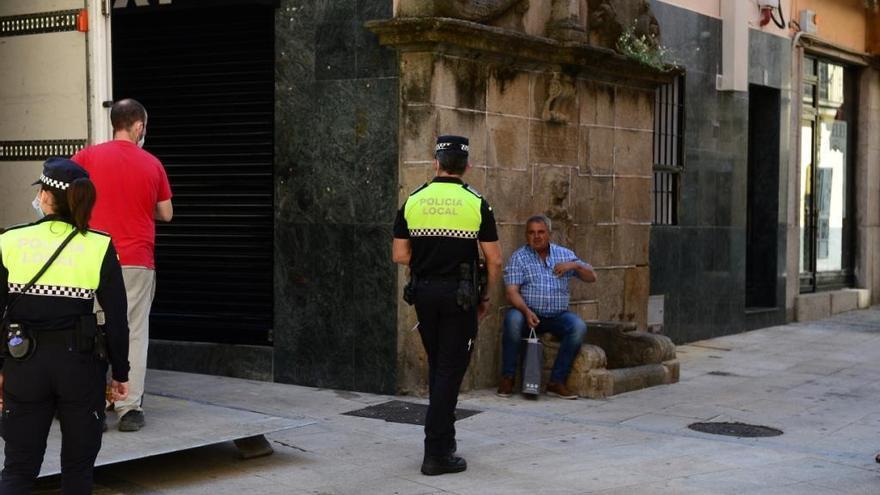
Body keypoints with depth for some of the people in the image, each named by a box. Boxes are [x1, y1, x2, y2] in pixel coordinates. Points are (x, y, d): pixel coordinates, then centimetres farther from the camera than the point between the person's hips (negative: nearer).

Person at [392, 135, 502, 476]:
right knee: (450, 371, -1)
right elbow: (494, 260, -6)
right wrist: (486, 297, 8)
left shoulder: (413, 201, 2)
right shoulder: (476, 204, -6)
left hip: (424, 292, 4)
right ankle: (437, 454, -3)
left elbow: (399, 255, 2)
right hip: (459, 294, -3)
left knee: (438, 367, 18)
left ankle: (444, 439, 27)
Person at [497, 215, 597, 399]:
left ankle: (557, 382, -20)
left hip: (558, 315, 2)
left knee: (578, 326, -28)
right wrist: (526, 311, -28)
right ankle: (507, 378, -19)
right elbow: (512, 291, -9)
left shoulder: (565, 254, 13)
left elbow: (591, 277, 13)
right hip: (528, 313, -2)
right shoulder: (518, 257, 3)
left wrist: (575, 265, -8)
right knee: (513, 319, -35)